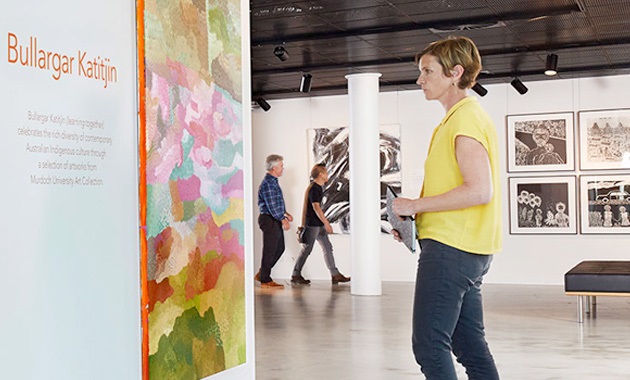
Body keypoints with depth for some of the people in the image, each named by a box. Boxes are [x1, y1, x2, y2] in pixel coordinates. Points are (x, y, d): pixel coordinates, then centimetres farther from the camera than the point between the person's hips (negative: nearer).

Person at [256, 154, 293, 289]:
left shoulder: (273, 182, 15)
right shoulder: (267, 184, -18)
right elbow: (271, 206, -22)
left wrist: (285, 213, 18)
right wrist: (283, 220, -20)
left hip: (276, 220, 10)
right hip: (269, 220, -10)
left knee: (279, 249, 15)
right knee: (269, 250, -2)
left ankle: (262, 274, 24)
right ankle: (265, 280, 7)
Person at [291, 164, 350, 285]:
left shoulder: (318, 187, 14)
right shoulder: (313, 188, -17)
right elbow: (316, 207, -23)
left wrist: (324, 222, 23)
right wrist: (326, 223, -25)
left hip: (319, 224, 10)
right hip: (312, 224, -10)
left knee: (327, 248, 7)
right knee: (306, 249, -2)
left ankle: (335, 275, 8)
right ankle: (295, 275, 7)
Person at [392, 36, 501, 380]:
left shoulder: (465, 119, -13)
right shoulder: (459, 118, 20)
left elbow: (480, 190, -23)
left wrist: (416, 204, -16)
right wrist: (414, 220, 13)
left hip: (450, 248, -10)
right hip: (466, 249, 10)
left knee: (429, 345, -7)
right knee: (469, 345, 13)